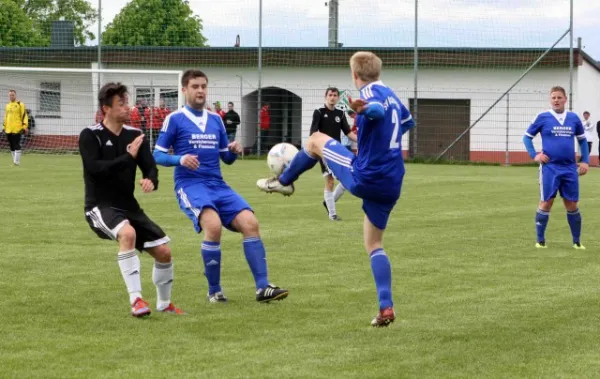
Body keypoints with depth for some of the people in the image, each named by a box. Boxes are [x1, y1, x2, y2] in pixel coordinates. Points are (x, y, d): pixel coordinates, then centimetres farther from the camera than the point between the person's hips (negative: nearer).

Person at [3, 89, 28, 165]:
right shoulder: (7, 105, 18)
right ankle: (14, 161, 14)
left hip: (17, 129, -6)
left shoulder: (20, 104, -1)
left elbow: (24, 116, -6)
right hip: (8, 129, 6)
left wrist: (24, 126, -12)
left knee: (16, 145, -11)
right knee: (12, 145, 8)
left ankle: (17, 161, -11)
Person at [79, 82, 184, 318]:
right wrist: (128, 157, -26)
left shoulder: (135, 135, 5)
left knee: (164, 252, 1)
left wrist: (151, 180, -22)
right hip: (100, 206, -6)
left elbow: (150, 168, 1)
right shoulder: (90, 136, -9)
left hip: (128, 206, 6)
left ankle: (164, 303, 27)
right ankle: (136, 300, -33)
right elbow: (95, 168, -23)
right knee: (128, 233, -36)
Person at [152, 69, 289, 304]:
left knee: (249, 223, -14)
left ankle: (262, 287, -11)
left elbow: (226, 158, 20)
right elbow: (158, 155, 0)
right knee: (213, 225, -30)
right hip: (190, 185, -5)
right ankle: (214, 291, -13)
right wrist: (180, 159, -19)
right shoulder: (174, 119, 1)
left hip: (218, 185, 5)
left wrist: (234, 151, -3)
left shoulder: (215, 119, 16)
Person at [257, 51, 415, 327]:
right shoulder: (390, 94, 14)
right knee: (374, 244, 17)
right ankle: (386, 307, 3)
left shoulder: (370, 93, -11)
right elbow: (407, 121, 34)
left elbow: (379, 111, -36)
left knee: (316, 140, 16)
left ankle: (283, 182, 35)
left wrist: (365, 110, -56)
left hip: (363, 178, -7)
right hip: (391, 186, 8)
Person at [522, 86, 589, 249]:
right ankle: (540, 240, 9)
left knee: (572, 205, 5)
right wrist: (534, 155, -5)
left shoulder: (573, 118, 6)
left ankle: (577, 241, 16)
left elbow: (582, 139, 18)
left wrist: (585, 161, 9)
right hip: (549, 168, -3)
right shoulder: (543, 118, -2)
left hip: (570, 168, 3)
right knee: (546, 203, -2)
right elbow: (527, 137, 7)